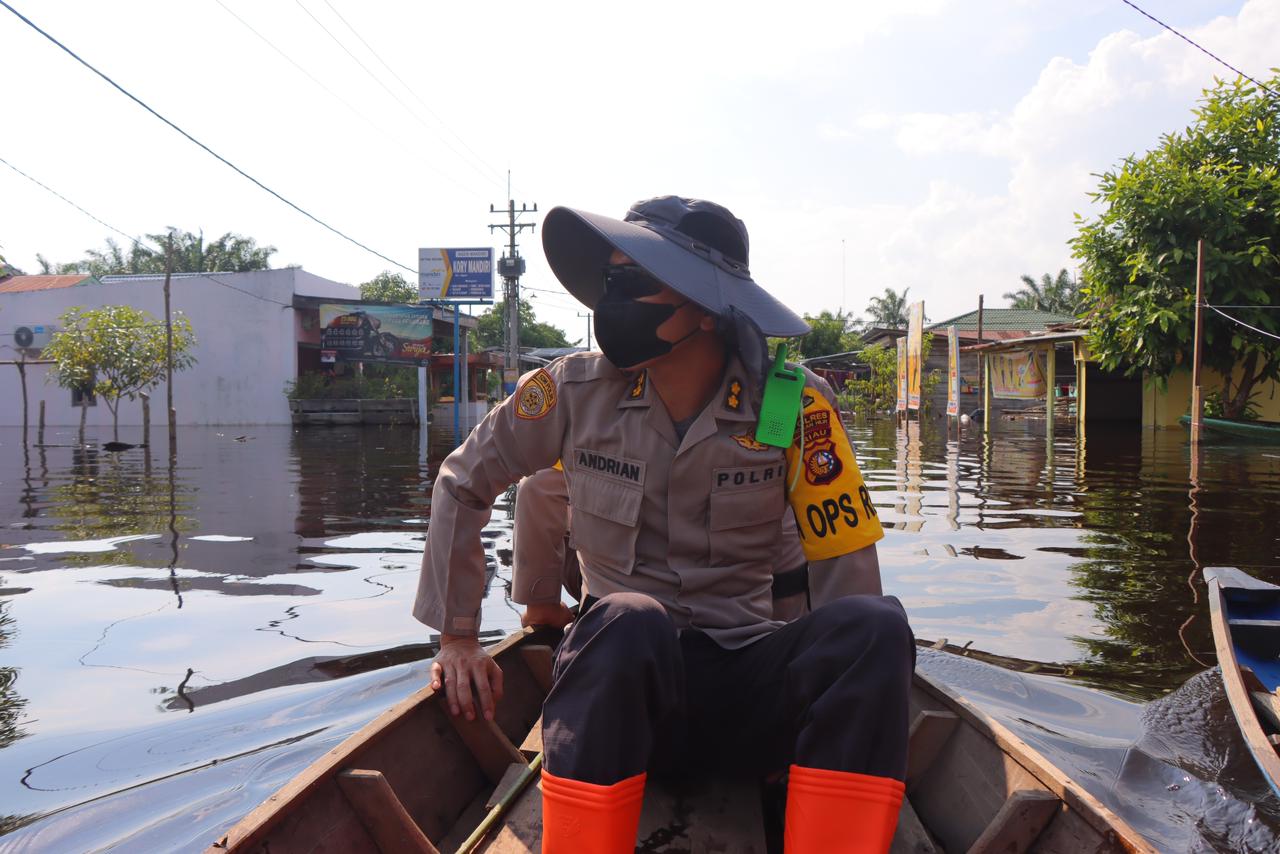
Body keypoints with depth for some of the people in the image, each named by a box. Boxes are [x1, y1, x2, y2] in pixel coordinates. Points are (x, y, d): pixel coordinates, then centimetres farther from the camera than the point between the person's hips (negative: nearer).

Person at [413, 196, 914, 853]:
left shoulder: (795, 407, -5)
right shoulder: (575, 391, -2)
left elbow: (848, 572, 1)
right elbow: (462, 484, 10)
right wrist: (458, 639, 10)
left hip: (746, 685, 1)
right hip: (616, 673, 0)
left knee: (877, 625, -28)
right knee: (625, 621, -36)